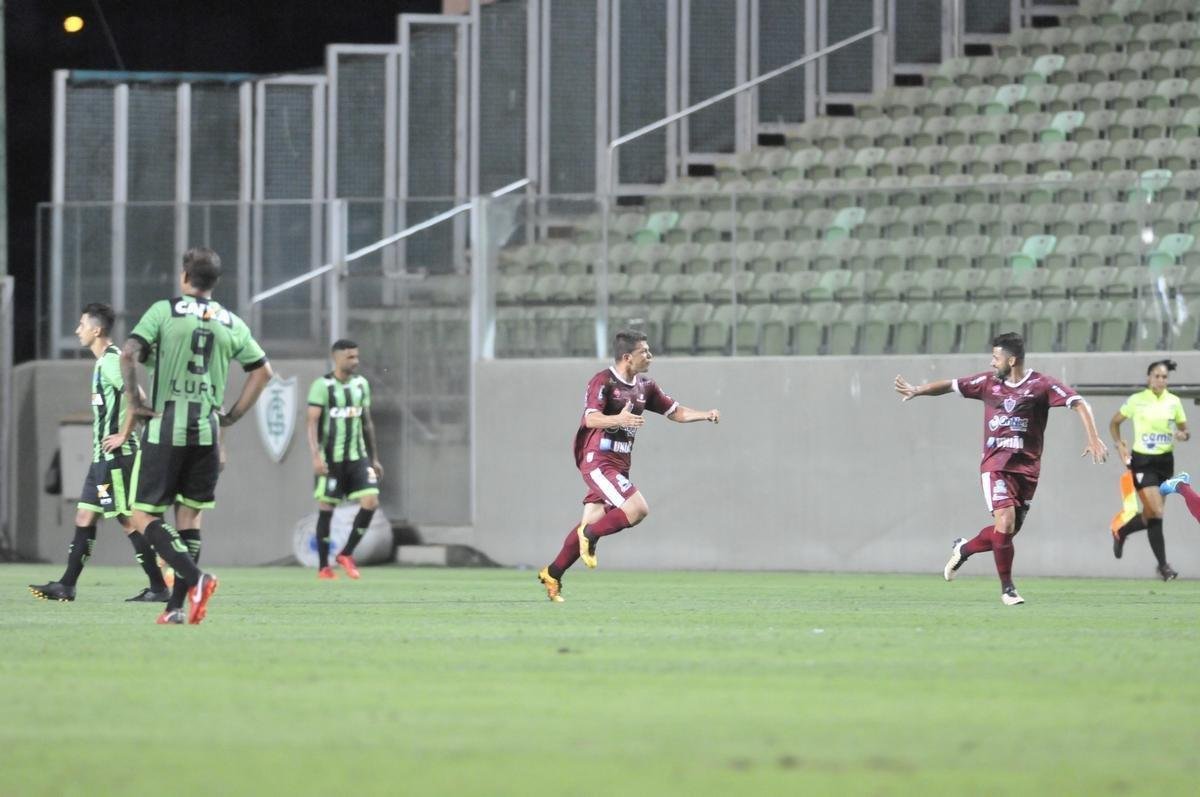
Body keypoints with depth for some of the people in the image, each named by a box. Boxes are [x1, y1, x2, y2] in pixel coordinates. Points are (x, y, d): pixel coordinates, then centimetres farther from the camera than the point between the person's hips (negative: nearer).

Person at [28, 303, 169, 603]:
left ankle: (158, 587, -3)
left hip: (115, 455, -10)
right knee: (85, 517, 10)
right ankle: (66, 586, 13)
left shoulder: (111, 360, -15)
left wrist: (123, 436, -21)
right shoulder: (103, 361, 16)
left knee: (128, 519, -7)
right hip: (103, 456, 10)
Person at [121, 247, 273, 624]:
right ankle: (176, 606, 6)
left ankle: (195, 578, -20)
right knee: (190, 515, 11)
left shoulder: (164, 311, -2)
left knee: (145, 515, 1)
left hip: (165, 426, -4)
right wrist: (233, 415, 16)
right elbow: (262, 370, 12)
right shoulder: (231, 323, 9)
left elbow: (128, 354, -13)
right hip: (207, 430, 4)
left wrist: (135, 401, -4)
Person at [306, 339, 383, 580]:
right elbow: (312, 422, -11)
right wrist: (316, 456, -22)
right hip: (330, 459, -5)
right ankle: (323, 567, 9)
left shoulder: (361, 384, 11)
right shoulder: (322, 386, -7)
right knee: (326, 508, 0)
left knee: (371, 501, -9)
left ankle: (347, 554, 7)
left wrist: (374, 458, 18)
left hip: (357, 456, 5)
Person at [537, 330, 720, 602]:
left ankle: (551, 575, 16)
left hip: (619, 465, 8)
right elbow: (591, 418, -24)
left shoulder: (645, 387, 14)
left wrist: (706, 415, 0)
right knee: (638, 509, -21)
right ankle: (590, 537, -3)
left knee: (591, 523, 7)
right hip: (597, 461, -8)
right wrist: (619, 419, -43)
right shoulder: (603, 382, -11)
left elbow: (676, 412, 18)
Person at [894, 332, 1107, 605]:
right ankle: (1007, 588, -3)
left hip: (1027, 467, 0)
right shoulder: (989, 383, 7)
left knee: (1007, 532, 2)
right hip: (996, 465, 0)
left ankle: (964, 549, 32)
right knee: (1005, 523, -18)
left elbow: (1079, 404, -9)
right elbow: (951, 385, 17)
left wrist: (1094, 439, -21)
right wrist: (917, 390, 8)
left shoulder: (1041, 385, -3)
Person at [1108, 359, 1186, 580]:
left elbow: (1184, 430, 12)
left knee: (1151, 514, 9)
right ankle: (1163, 565, -6)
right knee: (1156, 512, -15)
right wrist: (1119, 444, -8)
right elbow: (1114, 423, 7)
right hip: (1142, 461, -5)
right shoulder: (1136, 401, -5)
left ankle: (1121, 532, 38)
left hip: (1165, 461, 5)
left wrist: (1183, 434, -12)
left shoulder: (1173, 402, 4)